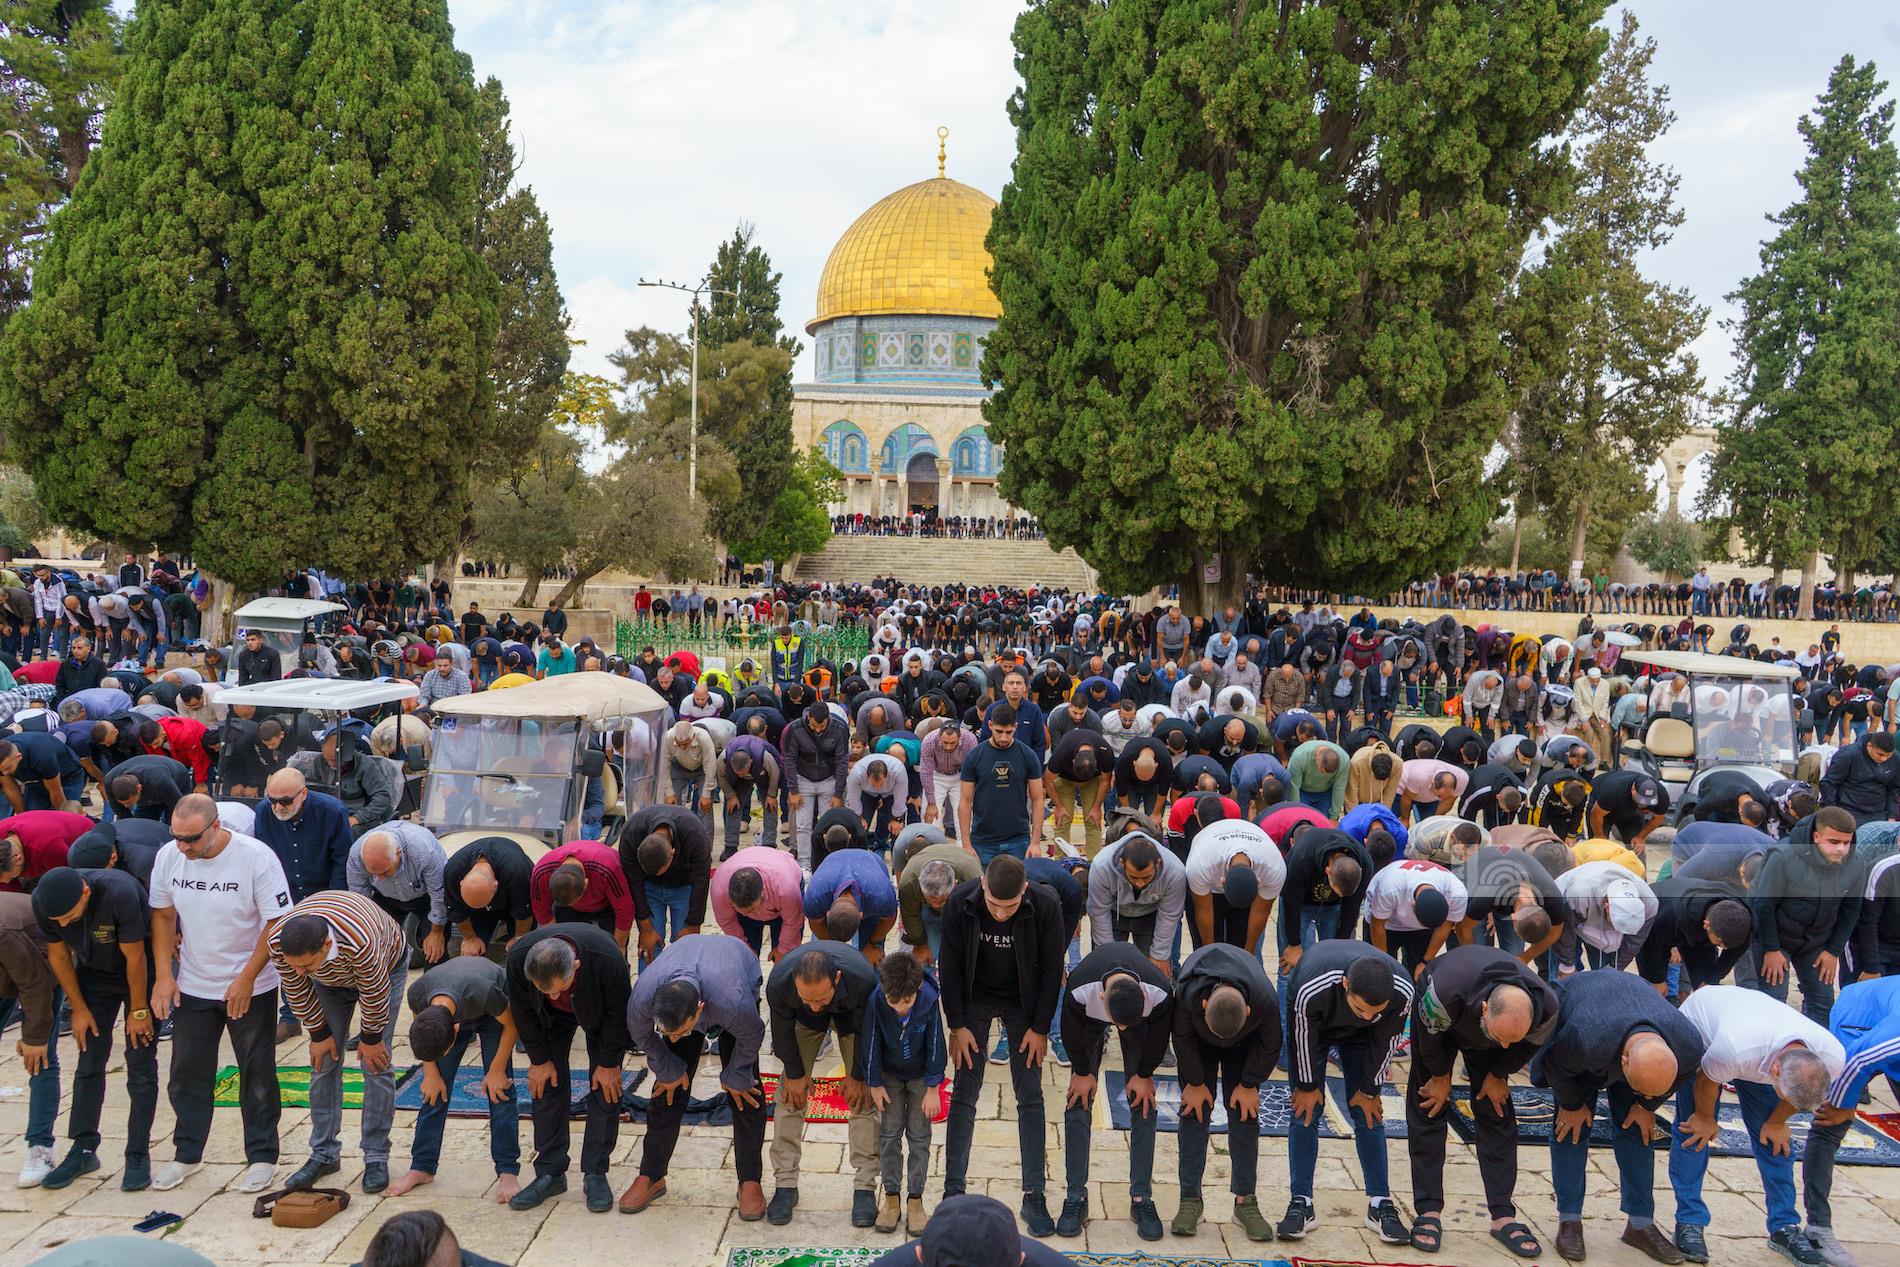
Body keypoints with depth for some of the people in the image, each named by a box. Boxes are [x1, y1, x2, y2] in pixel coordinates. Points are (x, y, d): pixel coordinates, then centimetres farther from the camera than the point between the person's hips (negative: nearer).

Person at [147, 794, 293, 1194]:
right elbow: (163, 916, 6)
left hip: (250, 988, -4)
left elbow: (277, 923, -16)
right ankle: (187, 1154, 28)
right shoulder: (169, 857, -7)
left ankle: (262, 1156, 18)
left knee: (257, 1075, 5)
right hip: (192, 986, 4)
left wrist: (246, 979, -17)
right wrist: (164, 975, -1)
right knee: (188, 1074, 11)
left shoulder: (256, 857, -20)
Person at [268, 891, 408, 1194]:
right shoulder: (278, 943, -34)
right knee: (323, 1062, 1)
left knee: (376, 1064, -7)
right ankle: (324, 1154, 13)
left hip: (385, 967, -4)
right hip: (329, 978, 4)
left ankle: (376, 1158, 2)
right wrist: (318, 1033, -6)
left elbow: (374, 993, -29)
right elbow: (297, 990, -14)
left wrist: (370, 1039, -14)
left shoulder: (360, 940, -47)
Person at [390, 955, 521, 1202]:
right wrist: (430, 1073, -6)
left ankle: (508, 1172, -5)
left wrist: (496, 1070, -16)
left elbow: (511, 1025, -23)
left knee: (499, 1088, -11)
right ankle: (422, 1167, 10)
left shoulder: (483, 993, -46)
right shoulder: (417, 993, -34)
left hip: (492, 1012, -3)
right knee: (434, 1088, -2)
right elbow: (420, 1029, -8)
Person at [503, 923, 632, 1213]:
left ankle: (595, 1174, 3)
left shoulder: (609, 958, -44)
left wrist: (609, 1064, -16)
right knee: (547, 1083, -2)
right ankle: (550, 1174, 7)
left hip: (600, 1012, -2)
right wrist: (539, 1059, -10)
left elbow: (617, 1015, -25)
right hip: (551, 1017, 2)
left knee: (605, 1086, -7)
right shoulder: (518, 958, -37)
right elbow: (523, 1012, -17)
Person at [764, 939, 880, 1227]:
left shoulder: (863, 979, -45)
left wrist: (858, 1076, -9)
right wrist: (795, 1073, -5)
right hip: (802, 1020, 1)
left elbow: (865, 1030, -22)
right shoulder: (779, 981, -41)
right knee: (791, 1094, -4)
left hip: (851, 1014, -1)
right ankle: (785, 1185, 6)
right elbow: (782, 1030, -18)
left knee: (863, 1097, -6)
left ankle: (865, 1186, 2)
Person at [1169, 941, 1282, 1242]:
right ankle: (1190, 1199, -3)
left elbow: (1270, 1045, -18)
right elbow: (1182, 1040, -21)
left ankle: (1246, 1200, 1)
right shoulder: (1186, 995, -43)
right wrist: (1195, 1083, -11)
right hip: (1198, 1039, 0)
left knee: (1244, 1111, -7)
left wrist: (1249, 1084, -10)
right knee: (1195, 1109, -9)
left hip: (1245, 1043, 0)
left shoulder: (1266, 1002, -41)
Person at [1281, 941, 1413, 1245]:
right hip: (1312, 1024, -2)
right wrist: (1307, 1086, -10)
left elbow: (1386, 1042, -18)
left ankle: (1380, 1204, 7)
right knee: (1306, 1109, -6)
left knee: (1367, 1111, -2)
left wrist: (1369, 1090, -6)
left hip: (1358, 1036, 2)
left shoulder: (1402, 992, -38)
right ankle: (1301, 1203, 2)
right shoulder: (1312, 990, -45)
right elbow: (1305, 1037, -25)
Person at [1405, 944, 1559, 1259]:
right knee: (1429, 1109, -5)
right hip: (1441, 1021, -2)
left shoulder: (1546, 1007, -37)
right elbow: (1429, 1034, -23)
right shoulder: (1444, 995, -48)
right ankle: (1429, 1212, 1)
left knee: (1497, 1115, -2)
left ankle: (1503, 1217, 4)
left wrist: (1499, 1075, -1)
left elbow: (1530, 1045, -11)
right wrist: (1441, 1076, -8)